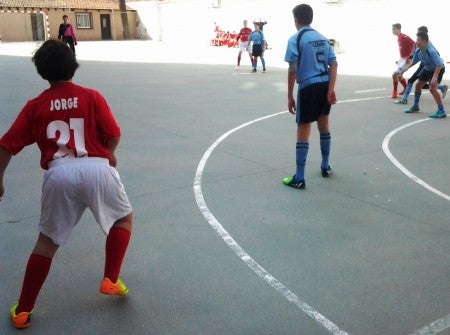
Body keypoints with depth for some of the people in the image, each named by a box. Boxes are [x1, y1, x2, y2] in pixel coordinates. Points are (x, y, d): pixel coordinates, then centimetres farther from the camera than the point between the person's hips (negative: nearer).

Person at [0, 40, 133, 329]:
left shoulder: (35, 106, 13)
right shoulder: (92, 96, 9)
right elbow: (114, 134, 3)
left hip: (58, 174, 2)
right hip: (96, 169, -1)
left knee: (47, 241, 17)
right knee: (124, 218, 26)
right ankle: (111, 281, 22)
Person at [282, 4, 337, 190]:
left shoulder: (296, 39, -5)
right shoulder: (323, 37, 14)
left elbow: (292, 70, -10)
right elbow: (333, 64, 3)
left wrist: (290, 96, -5)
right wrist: (331, 89, -3)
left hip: (308, 87, -6)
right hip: (325, 86, 6)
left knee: (303, 130, -2)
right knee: (324, 125, 21)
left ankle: (299, 178, 0)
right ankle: (325, 167, 35)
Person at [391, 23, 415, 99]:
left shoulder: (404, 37, -18)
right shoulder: (398, 38, 10)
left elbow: (414, 45, -22)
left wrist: (410, 57, -23)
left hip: (407, 59, -10)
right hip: (402, 59, 10)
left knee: (394, 75, -14)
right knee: (399, 76, 21)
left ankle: (395, 93, -2)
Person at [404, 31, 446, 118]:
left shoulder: (431, 51, -36)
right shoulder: (418, 51, -12)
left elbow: (439, 64, -41)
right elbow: (414, 61, 9)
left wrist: (435, 76, -49)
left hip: (438, 69, -8)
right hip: (427, 68, 8)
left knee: (432, 88, -22)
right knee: (418, 85, 14)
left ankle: (441, 111, -15)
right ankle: (415, 106, 35)